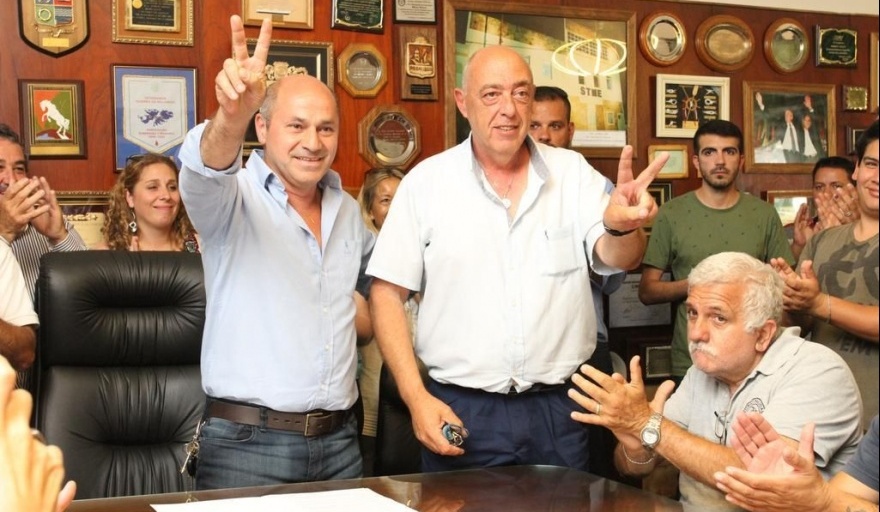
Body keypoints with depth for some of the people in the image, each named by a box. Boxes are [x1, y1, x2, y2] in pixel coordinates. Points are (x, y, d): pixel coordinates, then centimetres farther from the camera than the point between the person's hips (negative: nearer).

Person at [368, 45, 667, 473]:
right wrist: (416, 398, -10)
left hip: (559, 407, 2)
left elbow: (617, 258, -9)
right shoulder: (426, 182, -2)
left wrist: (620, 226, -33)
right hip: (460, 411, -1)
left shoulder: (573, 172, 3)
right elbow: (387, 294, -2)